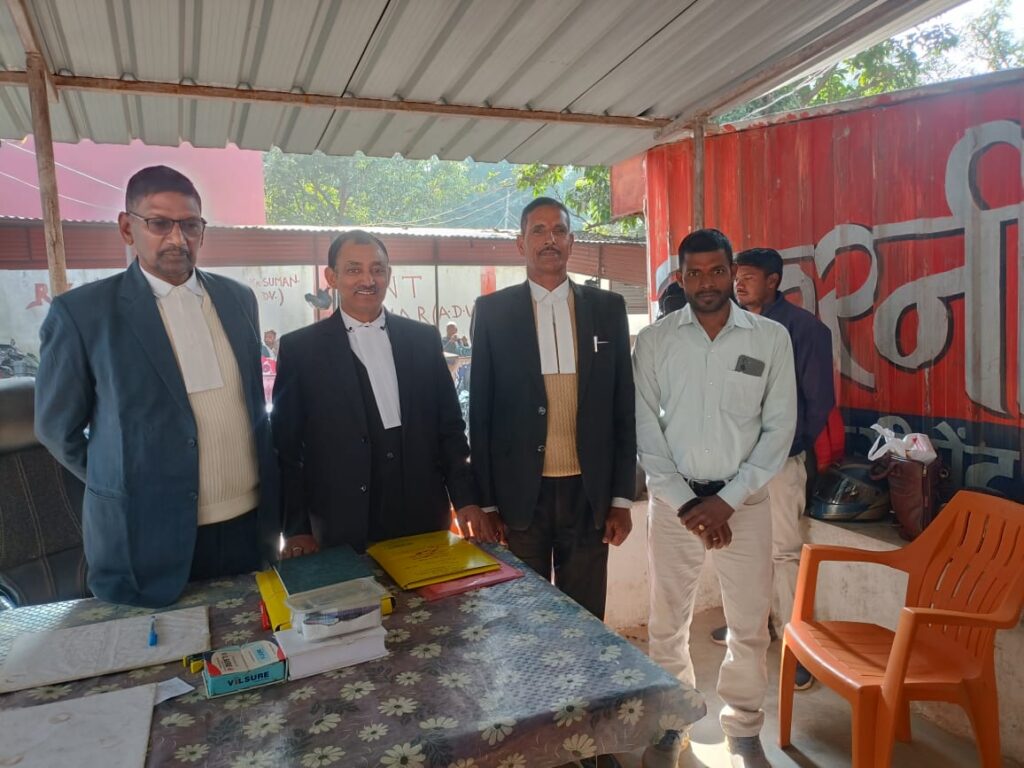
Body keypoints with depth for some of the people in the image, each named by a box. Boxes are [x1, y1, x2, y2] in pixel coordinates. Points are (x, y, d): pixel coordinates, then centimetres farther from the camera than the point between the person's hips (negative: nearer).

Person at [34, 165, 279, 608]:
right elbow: (58, 428, 1)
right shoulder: (83, 312, -8)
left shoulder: (238, 299, 6)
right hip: (150, 536, -4)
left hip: (250, 523, 4)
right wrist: (123, 488, 5)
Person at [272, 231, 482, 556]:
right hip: (344, 529, -2)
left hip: (426, 520, 3)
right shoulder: (300, 348, -2)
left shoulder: (424, 338, 5)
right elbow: (286, 447, 0)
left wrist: (466, 501, 3)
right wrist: (297, 529, -3)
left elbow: (450, 426, 8)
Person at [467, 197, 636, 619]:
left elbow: (623, 406, 5)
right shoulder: (492, 311, 1)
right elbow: (480, 411, 1)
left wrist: (621, 497, 2)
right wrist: (485, 501, -1)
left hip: (589, 493, 1)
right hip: (520, 494, -1)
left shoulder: (608, 308, 5)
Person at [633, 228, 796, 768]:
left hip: (744, 501, 0)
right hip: (674, 502, 0)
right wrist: (686, 504, -10)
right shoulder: (653, 341, -2)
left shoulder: (772, 338, -1)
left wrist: (728, 500, -10)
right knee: (667, 625, 11)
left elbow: (779, 428, -3)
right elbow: (645, 429, -4)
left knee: (750, 626, 10)